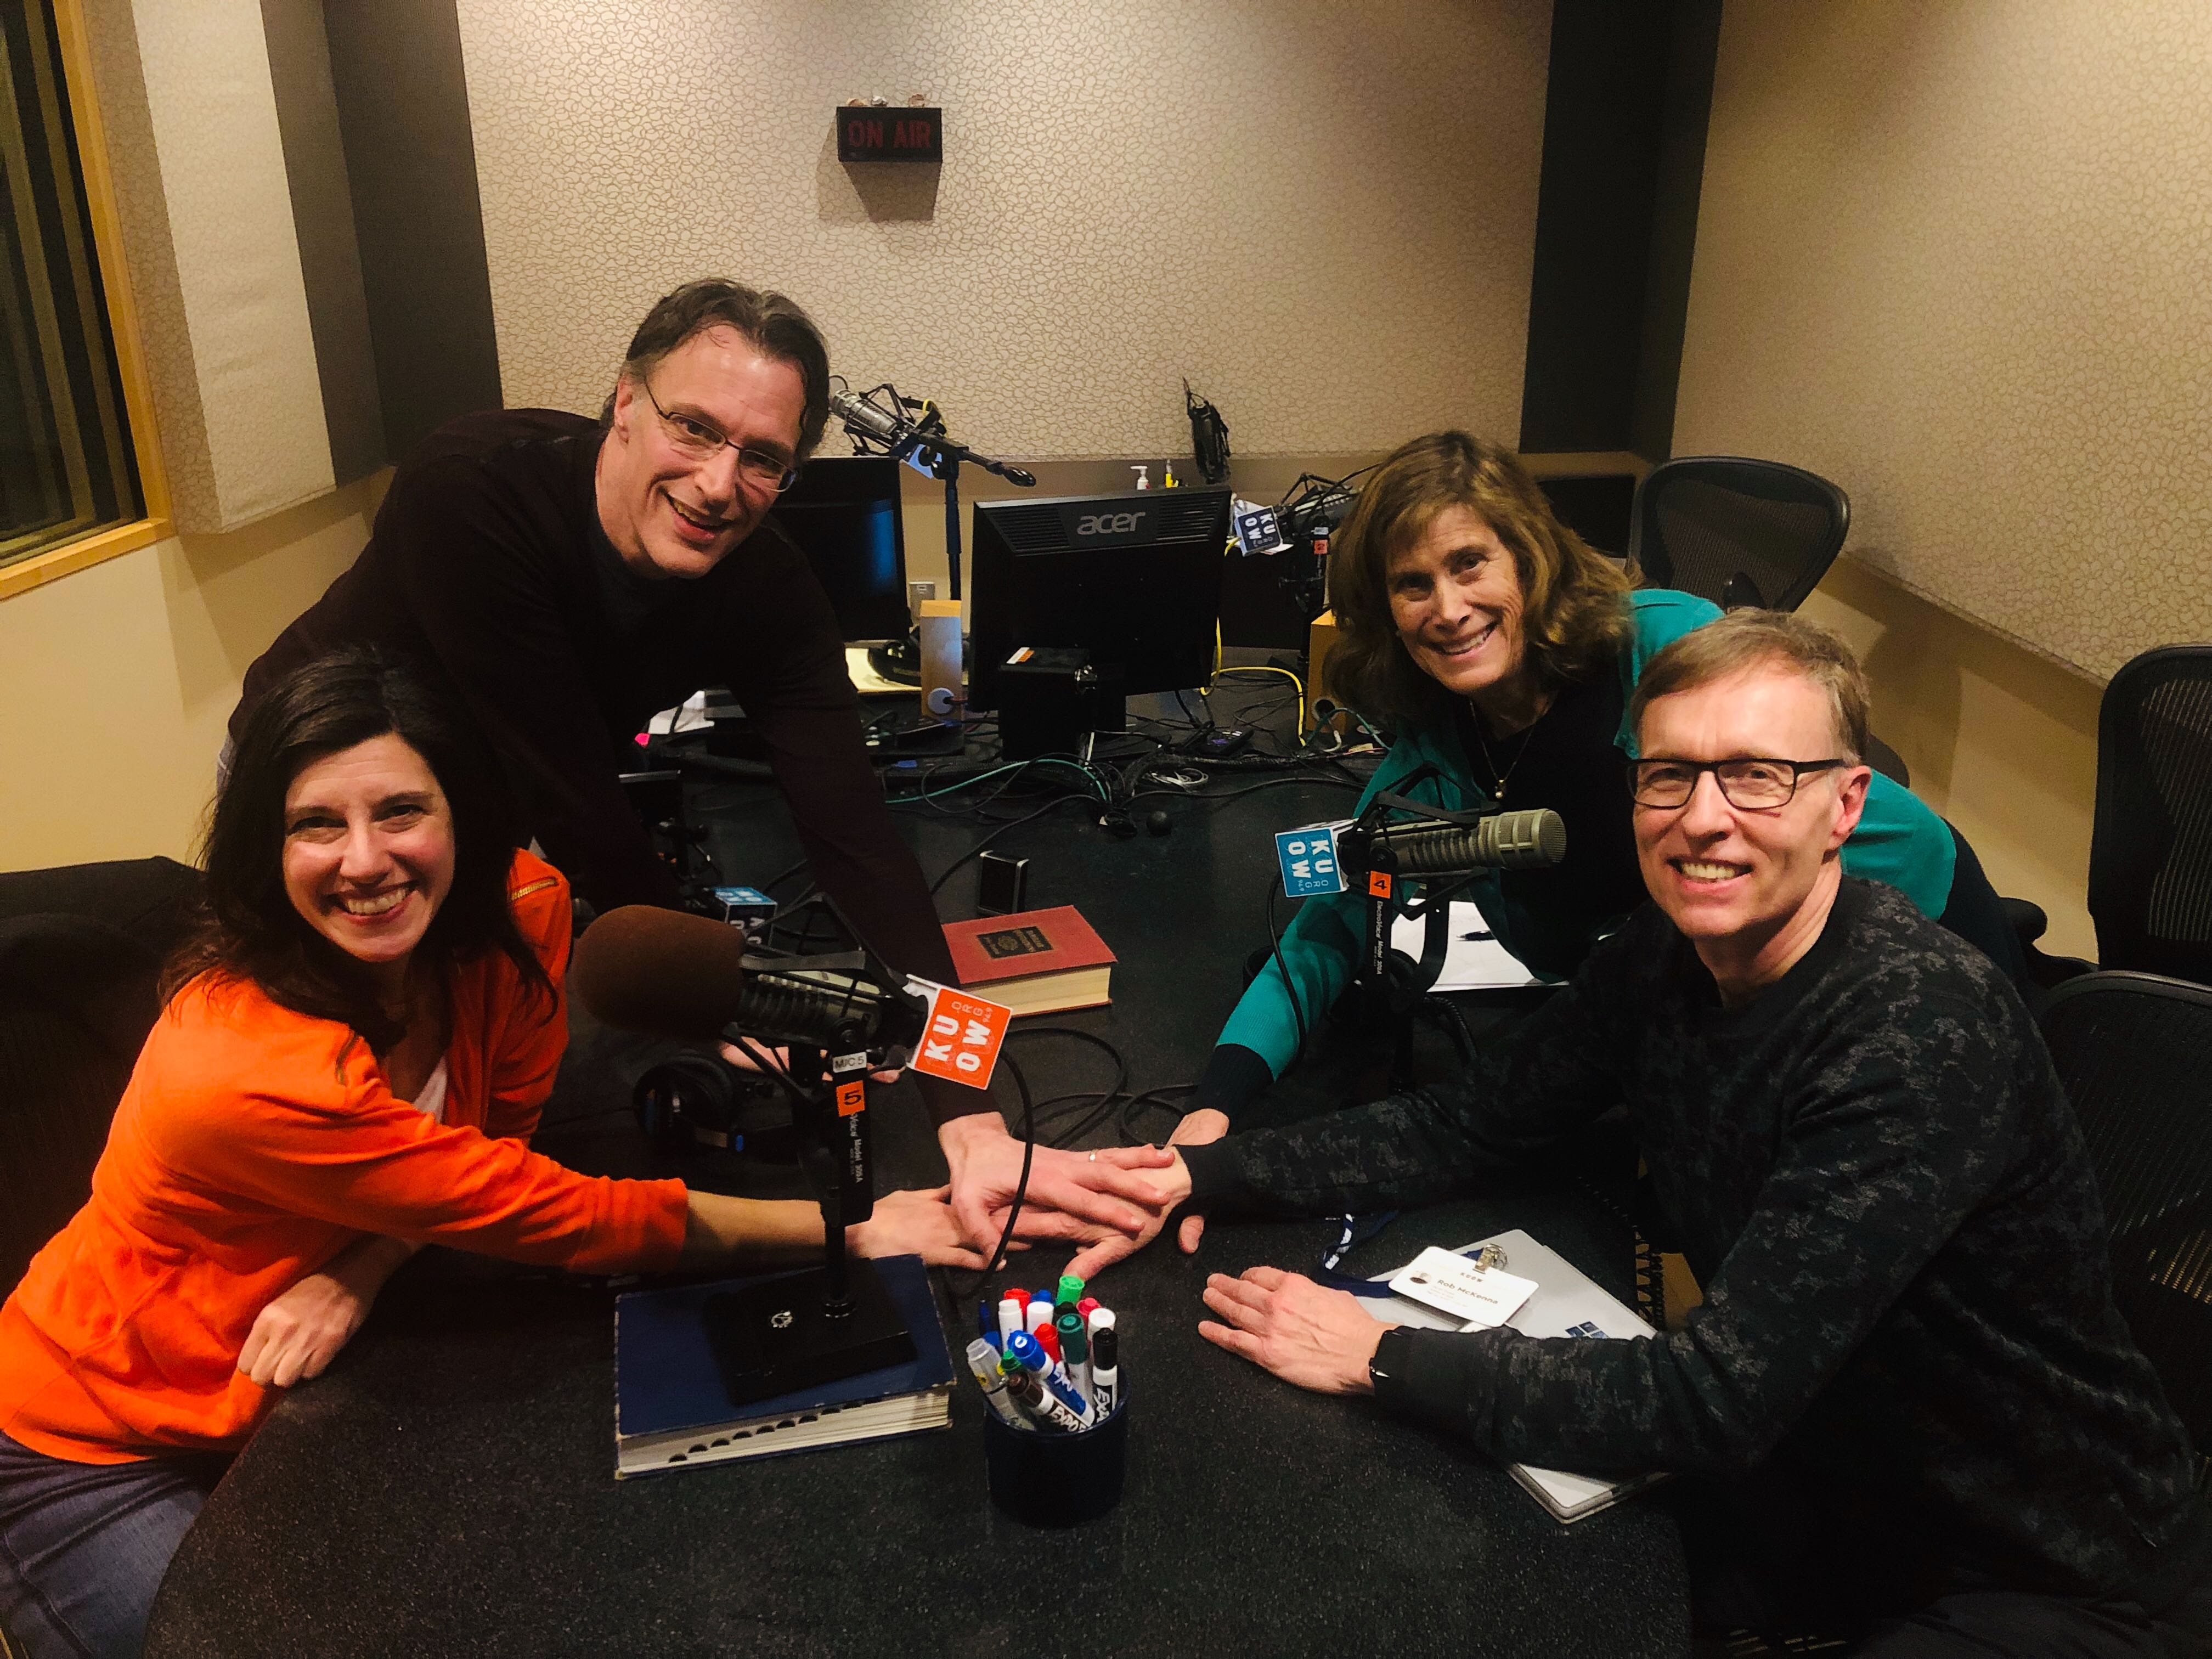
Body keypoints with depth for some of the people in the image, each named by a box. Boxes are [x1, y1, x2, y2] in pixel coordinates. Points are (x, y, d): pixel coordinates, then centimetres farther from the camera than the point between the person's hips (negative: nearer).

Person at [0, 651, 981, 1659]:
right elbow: (554, 1217, -34)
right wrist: (853, 1227, -33)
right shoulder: (242, 1066, -37)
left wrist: (360, 1266, -25)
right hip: (95, 1458, -5)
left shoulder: (518, 912, -20)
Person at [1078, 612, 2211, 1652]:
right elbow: (1460, 1127, -3)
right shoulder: (1668, 954, -8)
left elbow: (1715, 1401, -34)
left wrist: (1382, 1357, -28)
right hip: (1822, 1493, 6)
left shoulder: (1928, 1034, -32)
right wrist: (1194, 1174, -14)